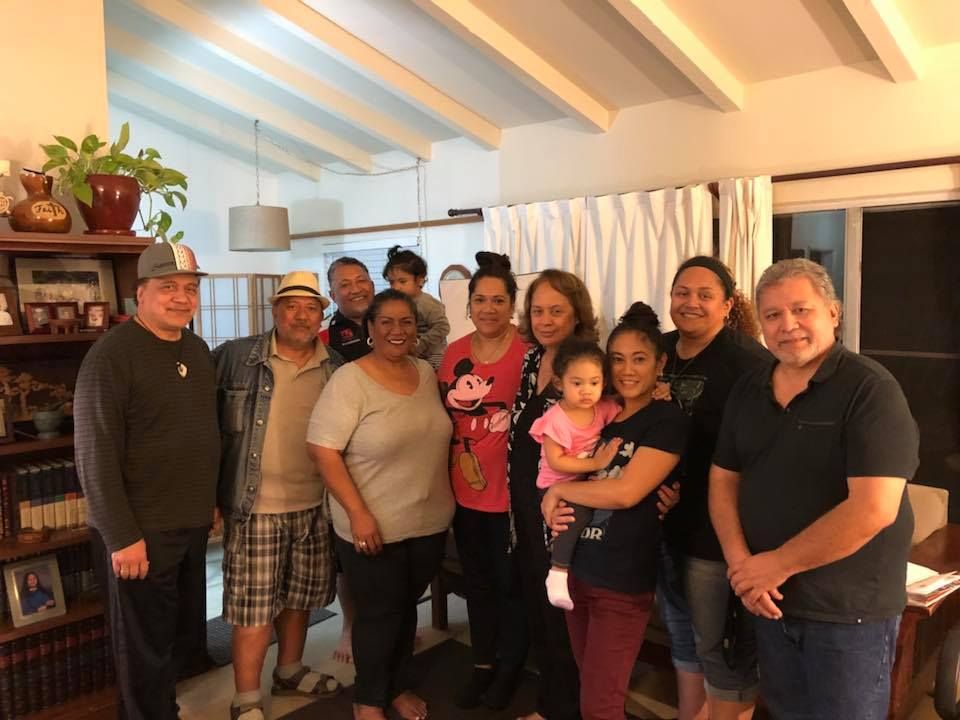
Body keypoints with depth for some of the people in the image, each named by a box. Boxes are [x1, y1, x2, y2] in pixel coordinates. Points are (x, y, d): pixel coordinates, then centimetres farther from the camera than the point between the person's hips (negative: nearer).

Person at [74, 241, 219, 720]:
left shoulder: (197, 350, 7)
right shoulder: (112, 354, -16)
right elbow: (95, 456, -19)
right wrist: (122, 536, -19)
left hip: (193, 524, 7)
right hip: (139, 531, -7)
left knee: (184, 636, 20)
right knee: (144, 649, 7)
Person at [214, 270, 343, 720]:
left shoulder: (337, 369, 3)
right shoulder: (235, 357, -8)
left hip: (315, 506, 4)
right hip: (255, 507, -4)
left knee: (299, 598, 19)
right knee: (253, 607, 3)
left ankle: (290, 672, 41)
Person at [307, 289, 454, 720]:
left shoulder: (427, 374, 3)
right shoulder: (349, 381, -15)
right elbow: (322, 450, -18)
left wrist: (443, 500, 12)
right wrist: (358, 513, -20)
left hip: (430, 522, 5)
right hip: (374, 527, -5)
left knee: (407, 607, 20)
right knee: (379, 614, 10)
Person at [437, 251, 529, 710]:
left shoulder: (529, 353, -14)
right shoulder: (454, 353, 3)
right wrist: (461, 454, 3)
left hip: (511, 488, -5)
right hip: (464, 489, 5)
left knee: (510, 581, 12)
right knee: (477, 579, 20)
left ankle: (509, 666, 34)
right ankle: (482, 663, 39)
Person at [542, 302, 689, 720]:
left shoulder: (667, 421, -13)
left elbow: (625, 492, -23)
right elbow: (564, 472, 15)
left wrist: (558, 491, -11)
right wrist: (554, 510, -6)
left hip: (623, 581, -6)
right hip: (577, 567, 6)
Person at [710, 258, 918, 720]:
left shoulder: (870, 389, -16)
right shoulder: (748, 391, 4)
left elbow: (873, 510, -24)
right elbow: (723, 481, 6)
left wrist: (777, 564, -17)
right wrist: (741, 563, -9)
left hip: (849, 610, -5)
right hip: (771, 601, 6)